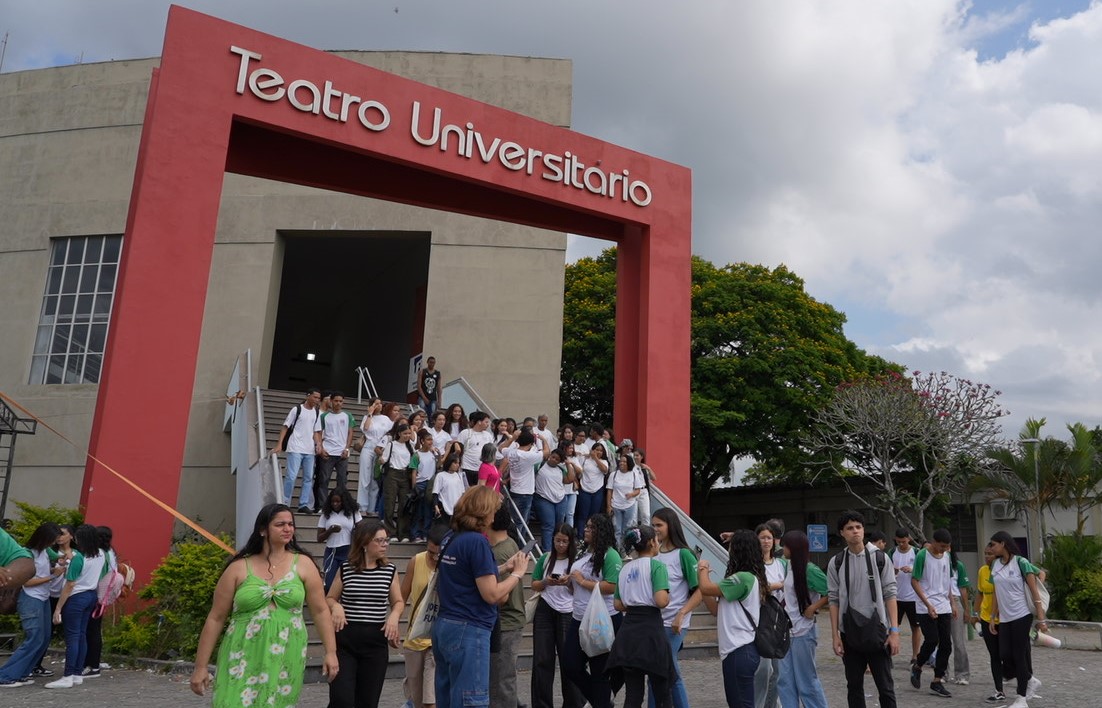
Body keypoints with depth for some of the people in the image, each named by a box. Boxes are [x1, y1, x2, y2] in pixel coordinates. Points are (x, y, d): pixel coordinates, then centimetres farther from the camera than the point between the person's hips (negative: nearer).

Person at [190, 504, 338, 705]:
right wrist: (201, 666, 4)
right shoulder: (239, 568, 0)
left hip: (286, 660, 1)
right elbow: (215, 619, 4)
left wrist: (330, 652, 3)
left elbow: (320, 611, 6)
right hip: (244, 659, -1)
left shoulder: (303, 564, 3)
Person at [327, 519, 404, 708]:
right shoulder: (345, 569, -1)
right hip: (344, 640, -2)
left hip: (376, 642, 2)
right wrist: (336, 606, -11)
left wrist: (394, 616, -7)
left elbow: (398, 602, 14)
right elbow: (329, 599, 11)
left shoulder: (390, 570, 3)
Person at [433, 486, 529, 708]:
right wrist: (517, 574, -3)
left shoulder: (451, 539, 10)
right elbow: (491, 595, -16)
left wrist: (502, 569, 16)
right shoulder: (477, 541, -16)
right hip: (468, 631, -9)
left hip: (444, 625, 9)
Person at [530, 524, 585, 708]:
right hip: (545, 611, 2)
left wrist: (568, 582, -18)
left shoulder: (575, 561, -1)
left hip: (567, 613, -2)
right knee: (542, 659, 3)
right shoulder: (545, 558, 6)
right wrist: (546, 582, -11)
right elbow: (534, 585, 8)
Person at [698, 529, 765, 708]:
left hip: (741, 651, -10)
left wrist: (703, 569, 3)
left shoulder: (744, 578, -19)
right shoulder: (748, 577, 13)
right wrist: (704, 574, 7)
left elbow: (706, 589, -18)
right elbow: (717, 609, 13)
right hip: (738, 649, 10)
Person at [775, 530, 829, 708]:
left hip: (803, 632, -8)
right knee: (785, 680, 9)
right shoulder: (789, 566, 5)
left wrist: (813, 608, -15)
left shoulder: (810, 570, -17)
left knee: (806, 680, 4)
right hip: (787, 630, 8)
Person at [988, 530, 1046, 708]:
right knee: (1004, 655, 0)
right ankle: (1030, 680, 26)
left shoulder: (1020, 562, -9)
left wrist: (1041, 618, -15)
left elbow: (1034, 591, -10)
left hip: (1021, 615, -6)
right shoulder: (995, 565, 8)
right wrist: (992, 617, 10)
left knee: (1019, 654, -2)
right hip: (1004, 617, 6)